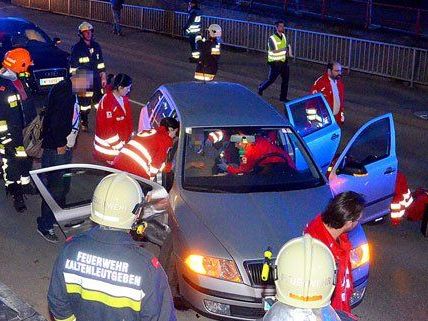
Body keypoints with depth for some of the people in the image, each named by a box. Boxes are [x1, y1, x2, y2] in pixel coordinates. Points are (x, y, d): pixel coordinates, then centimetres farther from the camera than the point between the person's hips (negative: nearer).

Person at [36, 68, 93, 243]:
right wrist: (60, 144, -20)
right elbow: (56, 120, -26)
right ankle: (44, 225, 3)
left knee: (63, 184, 20)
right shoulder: (63, 91, -19)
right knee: (56, 186, -6)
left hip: (64, 146, 11)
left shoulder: (70, 91, 14)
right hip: (57, 149, -11)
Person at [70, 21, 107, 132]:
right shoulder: (77, 48, -9)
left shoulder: (96, 46, 5)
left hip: (96, 80, 4)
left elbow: (101, 64, 12)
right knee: (84, 102, 5)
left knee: (99, 100, 7)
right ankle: (84, 122, 22)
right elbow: (73, 68, -7)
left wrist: (103, 77, 11)